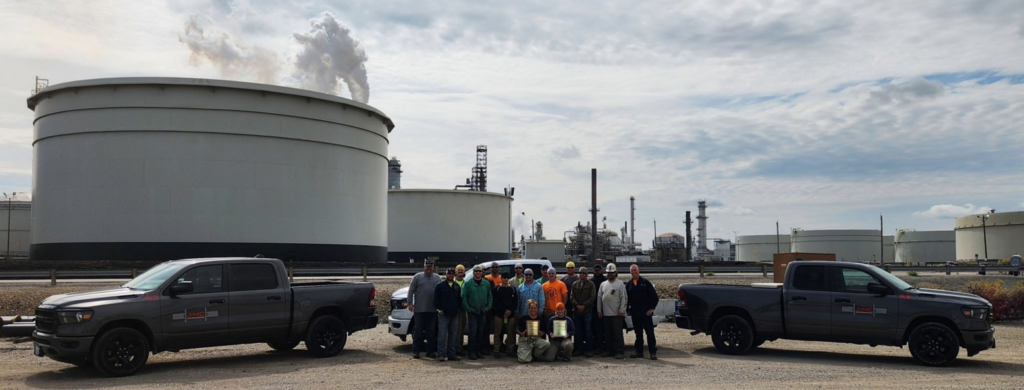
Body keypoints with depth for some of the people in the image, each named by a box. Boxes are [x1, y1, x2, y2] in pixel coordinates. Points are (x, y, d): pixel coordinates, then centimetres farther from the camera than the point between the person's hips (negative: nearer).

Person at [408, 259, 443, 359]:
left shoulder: (437, 278, 10)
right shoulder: (417, 277, 3)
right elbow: (411, 291, 1)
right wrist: (410, 303, -8)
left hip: (433, 310, 3)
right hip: (419, 309, -2)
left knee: (431, 332, 7)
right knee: (418, 331, 0)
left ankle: (430, 351, 15)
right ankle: (416, 351, 5)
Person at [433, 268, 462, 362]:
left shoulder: (457, 286, 14)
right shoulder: (440, 285, 0)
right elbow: (436, 299, -2)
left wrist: (459, 308, 8)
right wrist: (439, 309, -9)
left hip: (454, 314, 5)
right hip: (443, 314, -5)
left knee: (453, 335, 8)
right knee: (442, 335, -6)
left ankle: (451, 354, 14)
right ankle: (441, 354, -4)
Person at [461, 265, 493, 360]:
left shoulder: (486, 284, 7)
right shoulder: (468, 284, -4)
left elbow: (490, 296, 12)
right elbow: (463, 297, -5)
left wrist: (488, 306, 1)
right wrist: (468, 308, -9)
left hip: (483, 312, 4)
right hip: (472, 312, -4)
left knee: (480, 332, 8)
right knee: (473, 332, -7)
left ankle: (477, 350, 17)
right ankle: (471, 352, -1)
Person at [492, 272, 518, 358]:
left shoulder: (513, 289, 12)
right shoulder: (497, 289, 4)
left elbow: (516, 302, 8)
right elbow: (496, 302, -4)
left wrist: (510, 310, -7)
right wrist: (505, 310, -13)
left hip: (510, 314, 2)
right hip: (499, 314, -2)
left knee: (510, 333, 2)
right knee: (498, 333, -3)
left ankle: (510, 350, 10)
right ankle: (497, 350, 0)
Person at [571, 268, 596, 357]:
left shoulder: (590, 284, 2)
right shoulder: (574, 284, 12)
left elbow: (592, 297, -5)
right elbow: (571, 297, 7)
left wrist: (584, 305, -12)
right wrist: (577, 305, -9)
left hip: (587, 311, -4)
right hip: (576, 310, 4)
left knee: (588, 331, -4)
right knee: (578, 331, 7)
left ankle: (589, 349, -1)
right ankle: (579, 349, 13)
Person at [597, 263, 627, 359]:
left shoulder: (620, 284, -2)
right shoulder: (603, 284, 14)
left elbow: (624, 298, -7)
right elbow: (599, 298, 15)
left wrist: (621, 310, -13)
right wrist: (599, 310, 9)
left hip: (617, 314, -5)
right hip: (606, 314, 5)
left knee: (618, 333, -5)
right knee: (607, 334, 10)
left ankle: (619, 351, -2)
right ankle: (609, 350, 18)